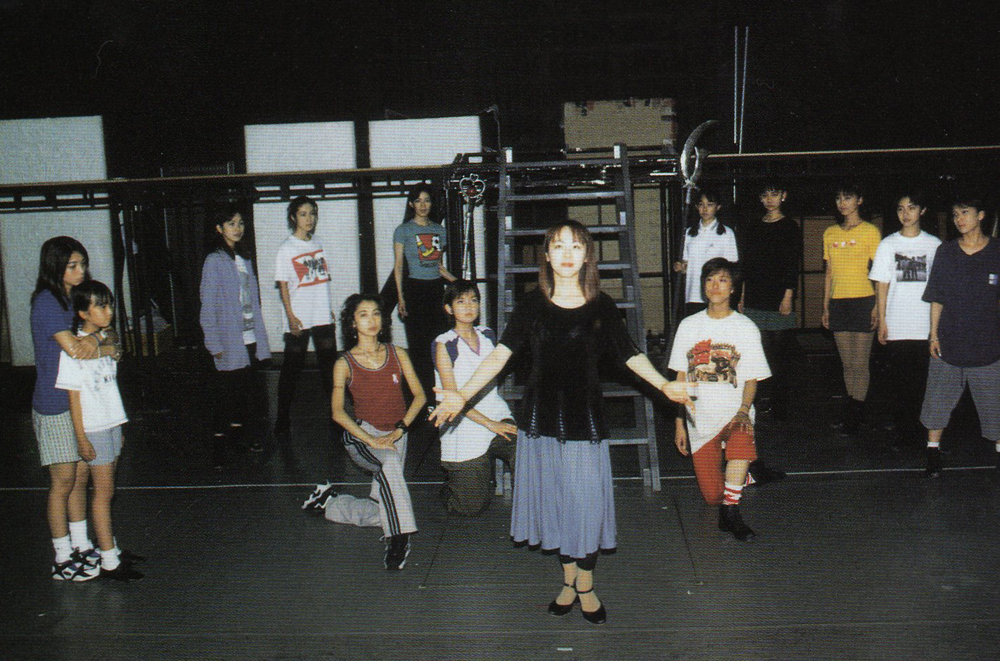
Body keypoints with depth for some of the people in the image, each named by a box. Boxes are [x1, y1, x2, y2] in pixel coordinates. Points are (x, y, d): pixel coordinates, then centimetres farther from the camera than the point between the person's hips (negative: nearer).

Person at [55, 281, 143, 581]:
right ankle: (109, 562, 3)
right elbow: (74, 395, -14)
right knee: (104, 492, -3)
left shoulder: (105, 339, 8)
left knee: (106, 490, 14)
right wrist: (81, 438, -15)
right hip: (93, 428, -7)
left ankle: (109, 548, 23)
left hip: (112, 422, 7)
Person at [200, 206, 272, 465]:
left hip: (250, 339, 7)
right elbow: (208, 307, -10)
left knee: (252, 393, 10)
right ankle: (219, 451, 7)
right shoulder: (214, 261, -7)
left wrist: (261, 339, 13)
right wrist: (214, 344, -13)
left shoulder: (245, 260, 14)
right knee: (229, 395, -3)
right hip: (230, 343, -7)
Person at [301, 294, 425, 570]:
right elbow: (338, 412, -11)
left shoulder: (398, 355, 5)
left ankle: (328, 502, 20)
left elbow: (419, 396, 1)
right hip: (362, 435, -4)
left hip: (395, 436, 4)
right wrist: (372, 441, -23)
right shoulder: (344, 364, -3)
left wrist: (398, 430, -13)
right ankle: (398, 539, -33)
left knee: (381, 512, -4)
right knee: (390, 463, -39)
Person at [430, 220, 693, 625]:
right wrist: (463, 395, -15)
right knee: (554, 499, 10)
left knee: (586, 501, 3)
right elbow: (502, 353, -5)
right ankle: (568, 581, 28)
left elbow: (631, 355, 2)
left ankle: (585, 587, 22)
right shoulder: (532, 305, 1)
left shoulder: (601, 306, 1)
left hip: (585, 417, -1)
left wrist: (665, 385, -14)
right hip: (541, 416, 1)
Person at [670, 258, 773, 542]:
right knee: (712, 494, -3)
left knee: (741, 443, -38)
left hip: (735, 413, -2)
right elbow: (681, 377, 10)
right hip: (700, 417, 2)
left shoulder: (746, 328, 3)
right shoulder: (689, 326, 8)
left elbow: (751, 378, 0)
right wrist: (680, 423, 5)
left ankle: (731, 511, -20)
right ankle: (725, 503, 34)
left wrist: (744, 410, -18)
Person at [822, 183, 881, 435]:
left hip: (862, 301, -5)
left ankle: (856, 416, 3)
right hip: (838, 302, 5)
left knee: (859, 363, -4)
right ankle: (851, 408, 19)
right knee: (847, 363, 10)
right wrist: (826, 306, 14)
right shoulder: (830, 233, 13)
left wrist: (877, 306, -9)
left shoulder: (870, 231, -1)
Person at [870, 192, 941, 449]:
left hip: (927, 327, 0)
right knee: (900, 380, 3)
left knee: (923, 380, 1)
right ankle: (901, 430, 12)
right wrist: (882, 321, -1)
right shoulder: (888, 244, 6)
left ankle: (919, 430, 12)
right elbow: (882, 285, 5)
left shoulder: (934, 244, 6)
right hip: (897, 327, 0)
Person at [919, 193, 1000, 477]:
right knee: (938, 398, 5)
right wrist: (934, 334, 2)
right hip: (949, 342, 1)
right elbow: (936, 298, 7)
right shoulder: (945, 252, 5)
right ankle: (933, 451, 17)